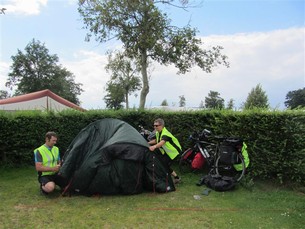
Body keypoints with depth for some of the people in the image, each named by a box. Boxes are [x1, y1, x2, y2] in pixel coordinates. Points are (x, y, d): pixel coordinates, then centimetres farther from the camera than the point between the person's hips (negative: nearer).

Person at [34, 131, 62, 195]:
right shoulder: (39, 151, -13)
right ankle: (43, 186, 1)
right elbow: (38, 168, -18)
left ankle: (53, 183, 12)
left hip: (55, 174, 7)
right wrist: (53, 168, -22)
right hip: (45, 176, -7)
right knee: (50, 188, -35)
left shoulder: (56, 149, 8)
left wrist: (59, 166, -5)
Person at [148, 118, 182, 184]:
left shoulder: (165, 133, -29)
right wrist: (147, 143, 5)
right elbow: (156, 140, 18)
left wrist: (154, 146, -67)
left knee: (165, 164, -14)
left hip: (174, 151, -9)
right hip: (166, 151, 9)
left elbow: (162, 142, -50)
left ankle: (176, 178, 5)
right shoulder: (158, 132, 0)